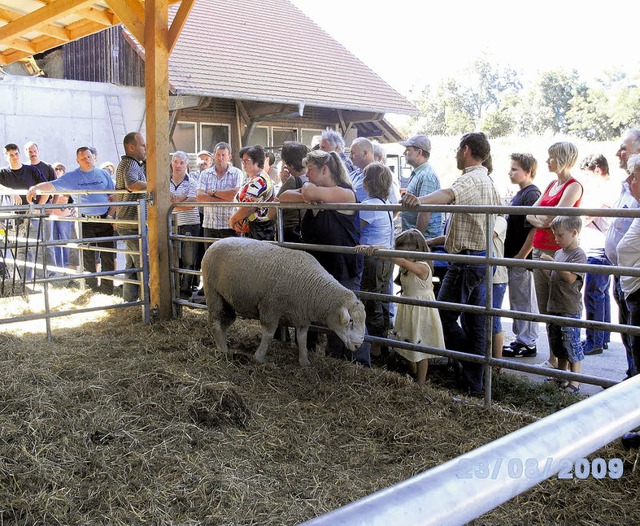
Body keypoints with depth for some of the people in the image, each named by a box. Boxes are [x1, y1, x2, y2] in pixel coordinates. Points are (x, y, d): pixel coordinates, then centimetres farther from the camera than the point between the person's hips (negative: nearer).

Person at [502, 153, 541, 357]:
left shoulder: (532, 194, -16)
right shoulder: (519, 194, 15)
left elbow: (535, 229, -22)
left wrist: (521, 256, -21)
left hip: (522, 258, -10)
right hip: (513, 256, 10)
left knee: (524, 301, -1)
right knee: (517, 300, 16)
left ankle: (528, 344, 9)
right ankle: (521, 339, 27)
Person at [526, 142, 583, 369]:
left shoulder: (573, 186, -8)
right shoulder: (552, 184, 16)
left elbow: (555, 217, -16)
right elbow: (531, 215, 14)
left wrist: (539, 216, 2)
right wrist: (542, 220, -6)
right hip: (539, 250, 8)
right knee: (544, 309, 11)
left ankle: (558, 361, 2)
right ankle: (553, 358, 20)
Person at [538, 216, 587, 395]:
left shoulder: (579, 254, -10)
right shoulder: (559, 253, 14)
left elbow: (570, 277, -21)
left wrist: (552, 262, -23)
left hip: (570, 309, -8)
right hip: (554, 307, 8)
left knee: (572, 346, -3)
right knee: (557, 346, 16)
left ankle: (575, 382, 5)